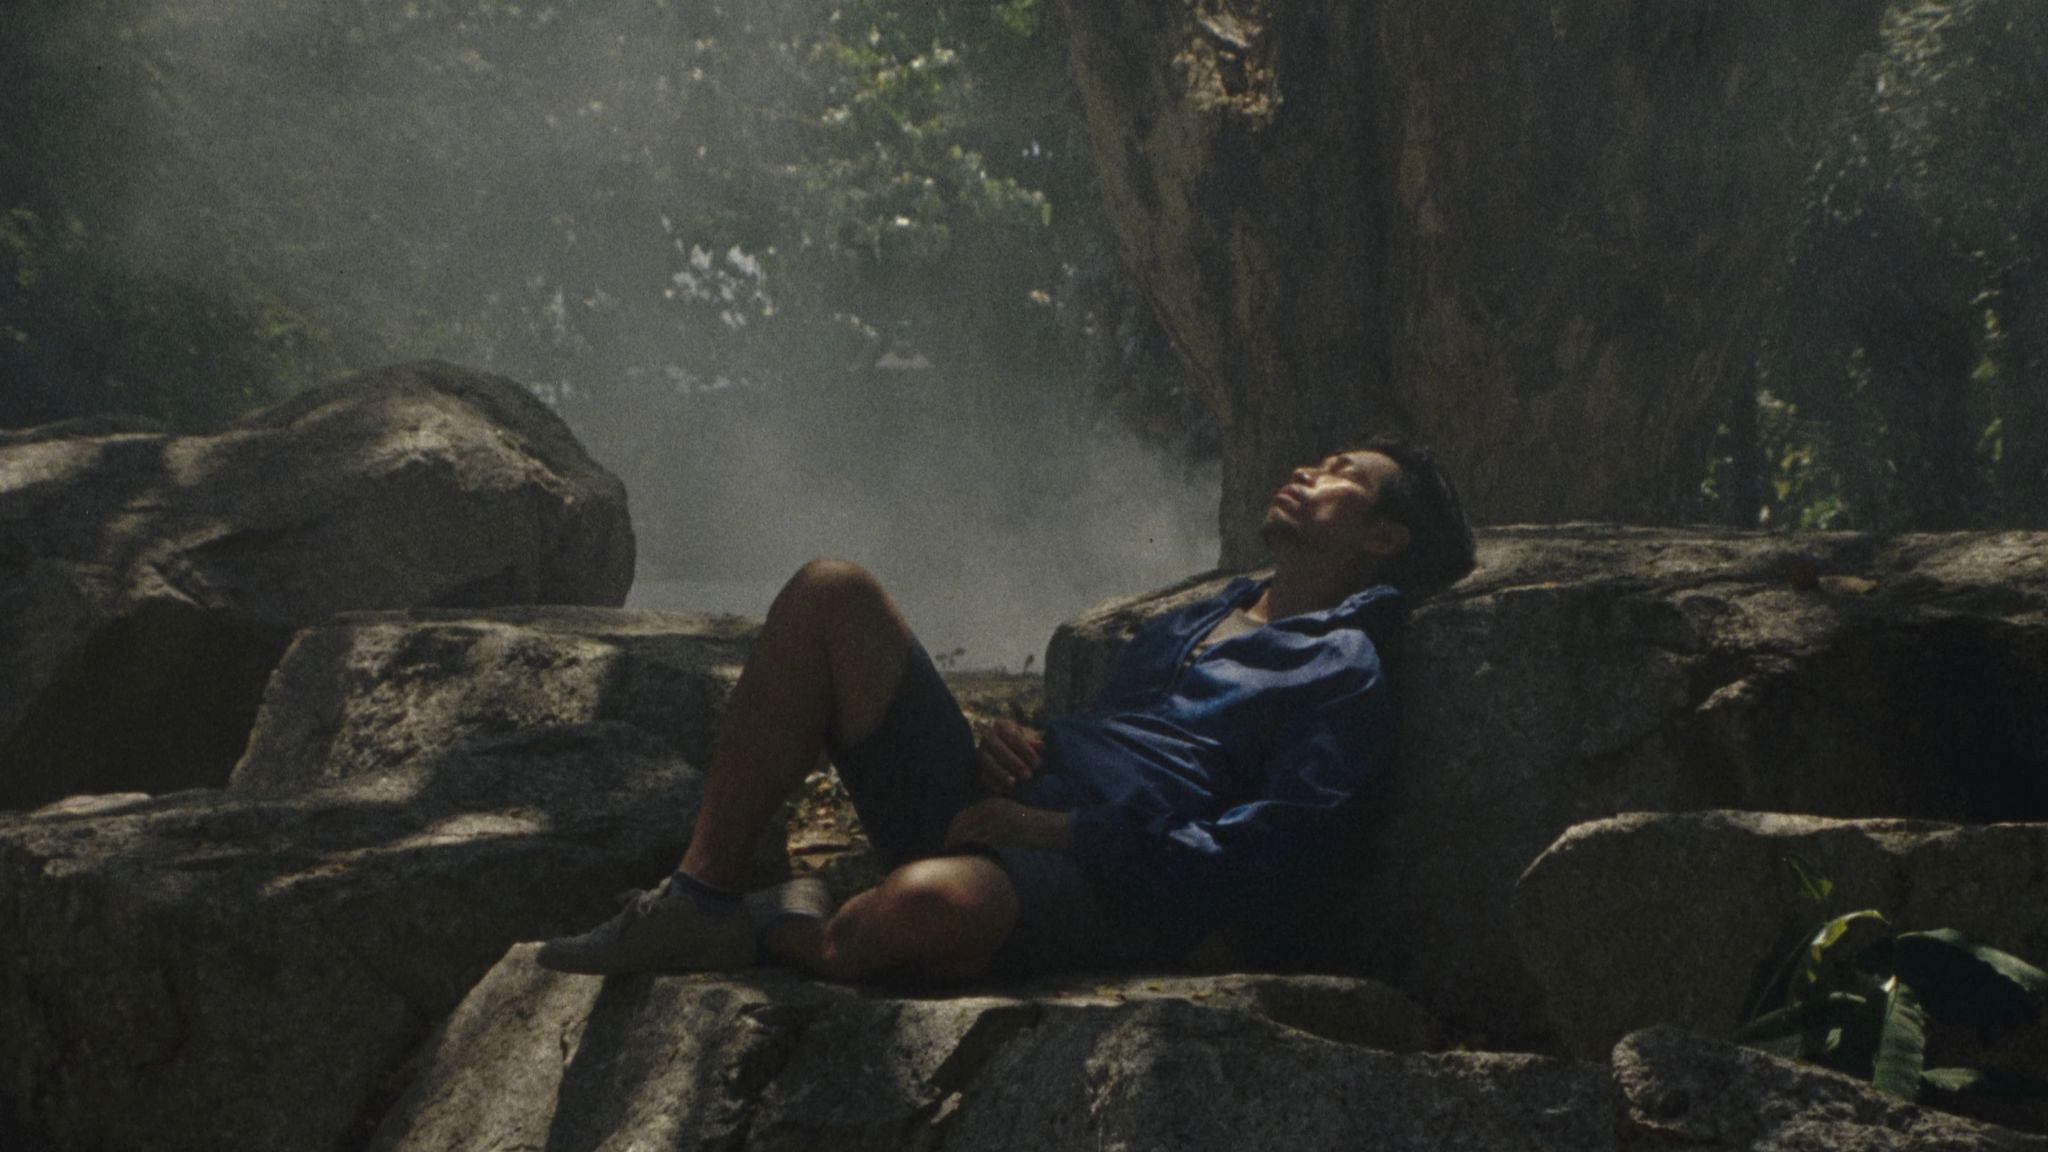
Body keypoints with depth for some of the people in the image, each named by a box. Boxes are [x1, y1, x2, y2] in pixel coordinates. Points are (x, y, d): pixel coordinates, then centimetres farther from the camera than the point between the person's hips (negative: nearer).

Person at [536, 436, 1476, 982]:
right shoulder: (1200, 619, 31)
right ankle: (700, 896, -11)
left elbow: (1258, 864, -10)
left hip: (1105, 889, -8)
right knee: (832, 594, -7)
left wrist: (1055, 829, -14)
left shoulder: (1340, 672, 4)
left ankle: (795, 937, -8)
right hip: (993, 815, 8)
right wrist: (1021, 745, 11)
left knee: (932, 900, -44)